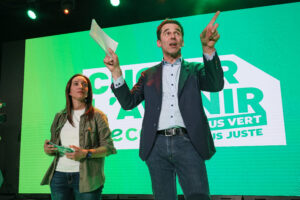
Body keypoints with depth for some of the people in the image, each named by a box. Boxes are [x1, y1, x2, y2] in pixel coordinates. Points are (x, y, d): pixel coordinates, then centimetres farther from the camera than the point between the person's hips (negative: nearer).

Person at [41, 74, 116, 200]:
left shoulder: (97, 116, -1)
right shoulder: (59, 117, 12)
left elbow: (109, 148, -5)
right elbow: (54, 148, 20)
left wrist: (86, 153, -19)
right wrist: (48, 150, -2)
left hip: (86, 177, -3)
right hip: (59, 175, 4)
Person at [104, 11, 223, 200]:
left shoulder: (194, 69, 14)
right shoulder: (149, 75, 17)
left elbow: (216, 85, -5)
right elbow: (128, 102, 10)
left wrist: (208, 49, -20)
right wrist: (116, 70, -3)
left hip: (186, 142, -1)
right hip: (157, 145, 2)